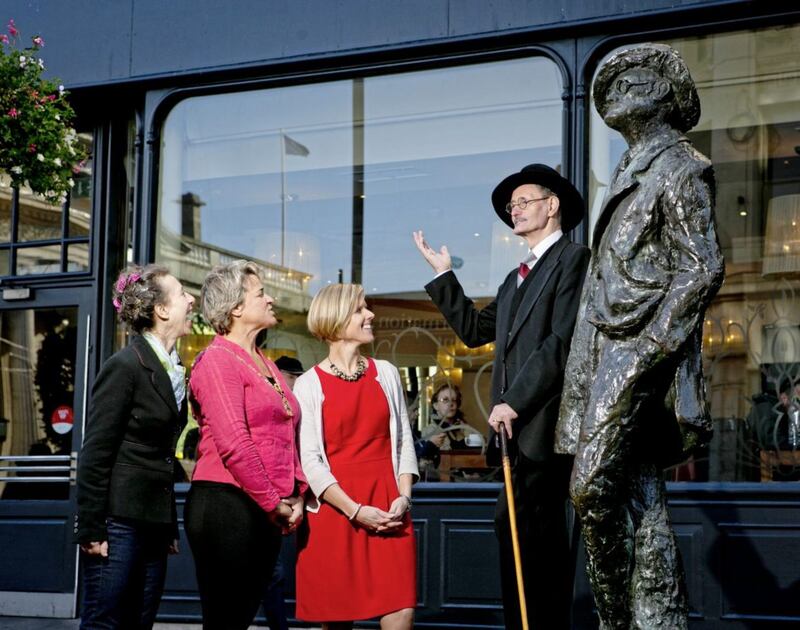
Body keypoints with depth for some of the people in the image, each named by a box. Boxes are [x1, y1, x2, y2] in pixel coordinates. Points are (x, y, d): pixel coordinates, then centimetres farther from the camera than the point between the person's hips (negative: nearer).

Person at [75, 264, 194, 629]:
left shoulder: (172, 370, 13)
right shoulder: (125, 366, -10)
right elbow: (95, 454, -12)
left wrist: (170, 529, 16)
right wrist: (91, 529, -15)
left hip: (154, 526, 8)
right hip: (119, 522, -8)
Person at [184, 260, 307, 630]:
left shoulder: (266, 365, 19)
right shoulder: (218, 360, -9)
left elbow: (288, 437, 20)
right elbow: (234, 445, -18)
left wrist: (296, 496, 6)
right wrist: (273, 503, -13)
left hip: (268, 513, 9)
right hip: (226, 504, -9)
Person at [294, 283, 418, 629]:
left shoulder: (386, 373, 11)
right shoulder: (309, 385, 0)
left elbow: (403, 441, 11)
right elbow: (310, 460, -5)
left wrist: (403, 497, -4)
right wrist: (355, 510, -14)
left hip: (388, 511, 3)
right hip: (334, 511, -2)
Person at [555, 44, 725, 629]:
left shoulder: (680, 168, -3)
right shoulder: (632, 171, 22)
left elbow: (703, 268, -12)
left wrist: (649, 346, -18)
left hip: (640, 351, -9)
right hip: (608, 350, 9)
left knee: (593, 488, -16)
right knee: (641, 496, 5)